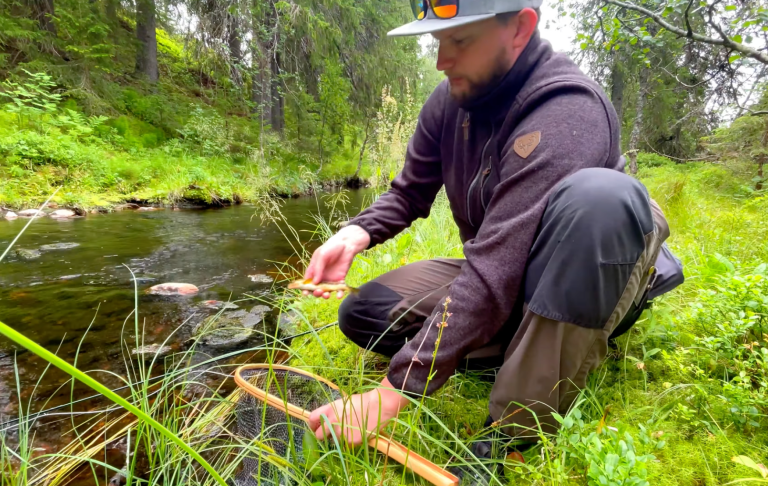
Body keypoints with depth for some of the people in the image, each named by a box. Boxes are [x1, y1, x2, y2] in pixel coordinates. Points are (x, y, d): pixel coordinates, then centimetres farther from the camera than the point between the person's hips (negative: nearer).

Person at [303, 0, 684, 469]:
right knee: (363, 314, -6)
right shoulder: (450, 100, -5)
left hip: (592, 282, -5)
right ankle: (526, 348, -6)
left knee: (598, 195, -39)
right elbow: (408, 193, 5)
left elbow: (496, 272, -36)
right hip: (504, 276, 6)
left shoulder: (567, 113, -28)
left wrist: (393, 393, -34)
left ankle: (520, 433, -26)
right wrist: (357, 233, -18)